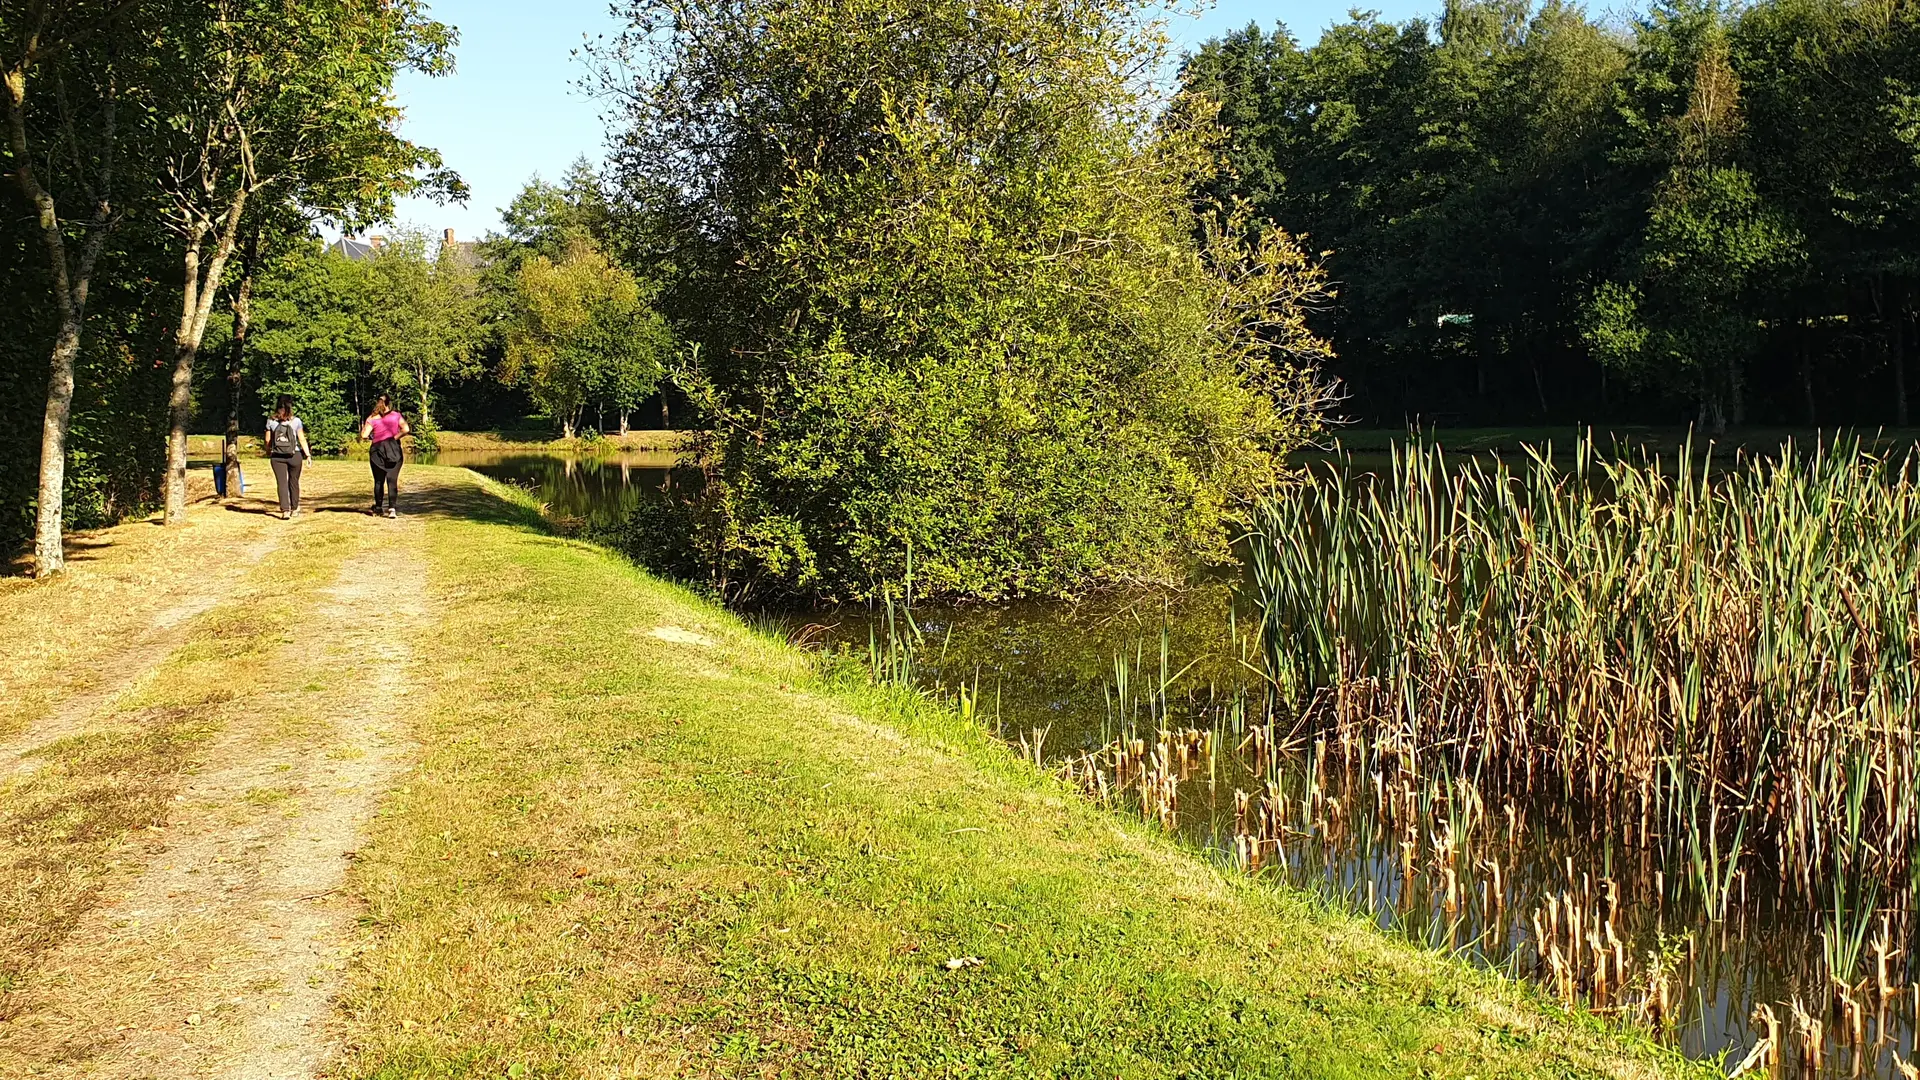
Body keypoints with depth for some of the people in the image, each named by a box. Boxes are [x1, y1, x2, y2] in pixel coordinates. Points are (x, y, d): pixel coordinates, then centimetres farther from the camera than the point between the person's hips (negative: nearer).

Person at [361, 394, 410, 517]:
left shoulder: (372, 419, 1)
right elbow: (406, 429, -10)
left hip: (377, 451, 1)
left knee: (378, 481, 11)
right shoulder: (396, 416, 3)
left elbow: (364, 435, -6)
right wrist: (396, 436, 2)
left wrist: (361, 430, 13)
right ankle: (392, 508, -18)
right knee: (392, 480, -5)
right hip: (393, 450, -1)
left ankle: (378, 508, 16)